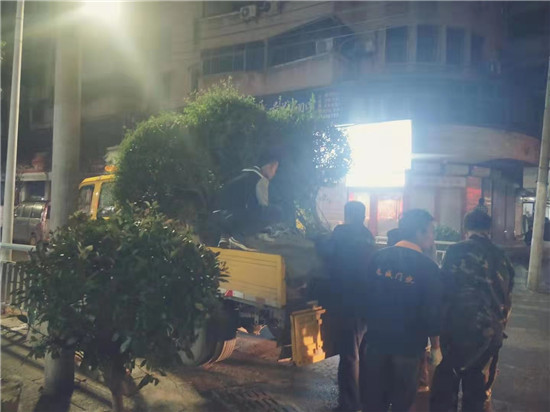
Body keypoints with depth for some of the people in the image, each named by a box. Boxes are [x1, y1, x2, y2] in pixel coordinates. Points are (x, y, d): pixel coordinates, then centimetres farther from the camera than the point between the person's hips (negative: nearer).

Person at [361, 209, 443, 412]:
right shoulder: (428, 266, -14)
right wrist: (435, 346, 2)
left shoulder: (378, 257, -4)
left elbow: (366, 296, 2)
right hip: (409, 344, -3)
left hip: (377, 340, 3)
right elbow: (432, 312, -12)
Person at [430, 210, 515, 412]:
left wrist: (438, 326, 0)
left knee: (445, 390, 8)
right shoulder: (502, 257, 6)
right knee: (478, 393, 17)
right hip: (490, 335, 5)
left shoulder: (456, 251, -9)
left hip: (457, 331, -4)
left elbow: (445, 290, -11)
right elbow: (506, 298, 13)